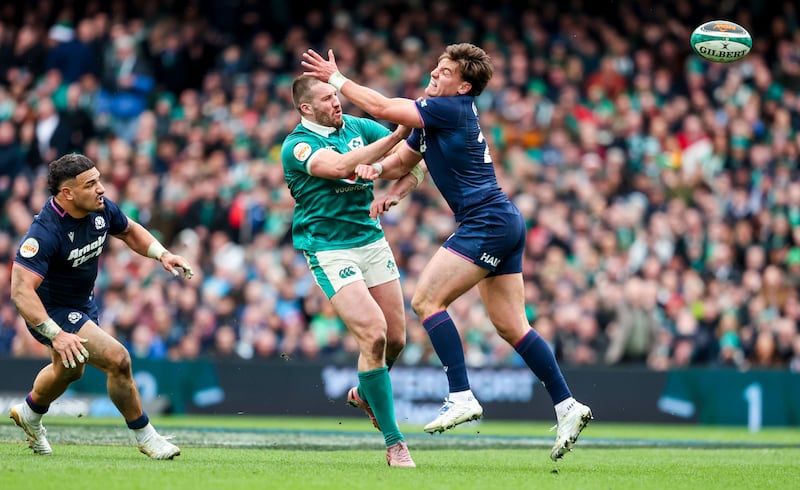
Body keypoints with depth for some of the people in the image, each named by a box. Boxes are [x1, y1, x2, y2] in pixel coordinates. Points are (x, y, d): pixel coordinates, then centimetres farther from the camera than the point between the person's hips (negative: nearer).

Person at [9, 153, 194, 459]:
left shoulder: (102, 209, -13)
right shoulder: (45, 232, -35)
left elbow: (129, 231, 10)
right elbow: (20, 290, -39)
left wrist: (162, 254, -7)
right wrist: (56, 335, -46)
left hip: (84, 303, 8)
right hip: (52, 312, -8)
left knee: (69, 370, 31)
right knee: (117, 359, -20)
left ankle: (29, 413, 60)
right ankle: (144, 437, 0)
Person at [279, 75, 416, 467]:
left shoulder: (356, 127, 7)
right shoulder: (296, 146, -11)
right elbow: (339, 166, -30)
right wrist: (396, 135, -33)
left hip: (372, 240, 6)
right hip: (329, 249, -6)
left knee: (396, 338, 8)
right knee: (374, 334, -19)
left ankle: (365, 394, 41)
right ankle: (393, 442, -12)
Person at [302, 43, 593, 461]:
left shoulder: (452, 109, -13)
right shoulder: (432, 117, 17)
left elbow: (382, 108, -14)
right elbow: (402, 161, 25)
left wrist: (336, 79, -4)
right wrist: (375, 167, 2)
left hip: (488, 222, -10)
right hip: (504, 224, 10)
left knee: (426, 300, -12)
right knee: (510, 325, 8)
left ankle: (461, 397, -16)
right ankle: (566, 406, 6)